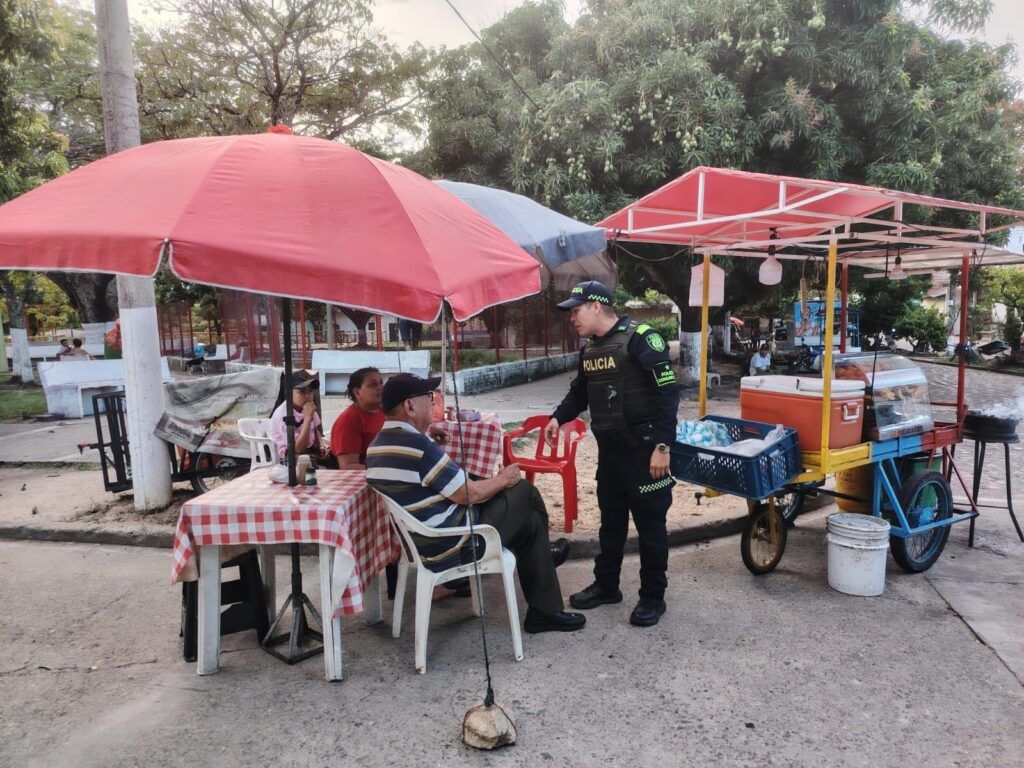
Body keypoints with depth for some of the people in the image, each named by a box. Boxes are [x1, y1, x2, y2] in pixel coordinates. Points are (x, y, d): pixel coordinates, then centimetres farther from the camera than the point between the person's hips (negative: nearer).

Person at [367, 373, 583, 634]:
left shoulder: (379, 443, 3)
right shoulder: (418, 445, -27)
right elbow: (470, 494, -20)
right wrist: (502, 480, -2)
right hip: (449, 541, -9)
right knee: (524, 491, 5)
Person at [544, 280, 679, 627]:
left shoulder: (641, 339, -15)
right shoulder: (589, 348, 9)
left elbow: (667, 394, -19)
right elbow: (580, 391, 22)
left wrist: (662, 445, -22)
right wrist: (558, 417, 5)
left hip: (643, 449, -8)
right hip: (609, 447, 8)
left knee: (650, 524, 5)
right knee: (610, 520, 18)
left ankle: (653, 596, 19)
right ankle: (606, 585, 33)